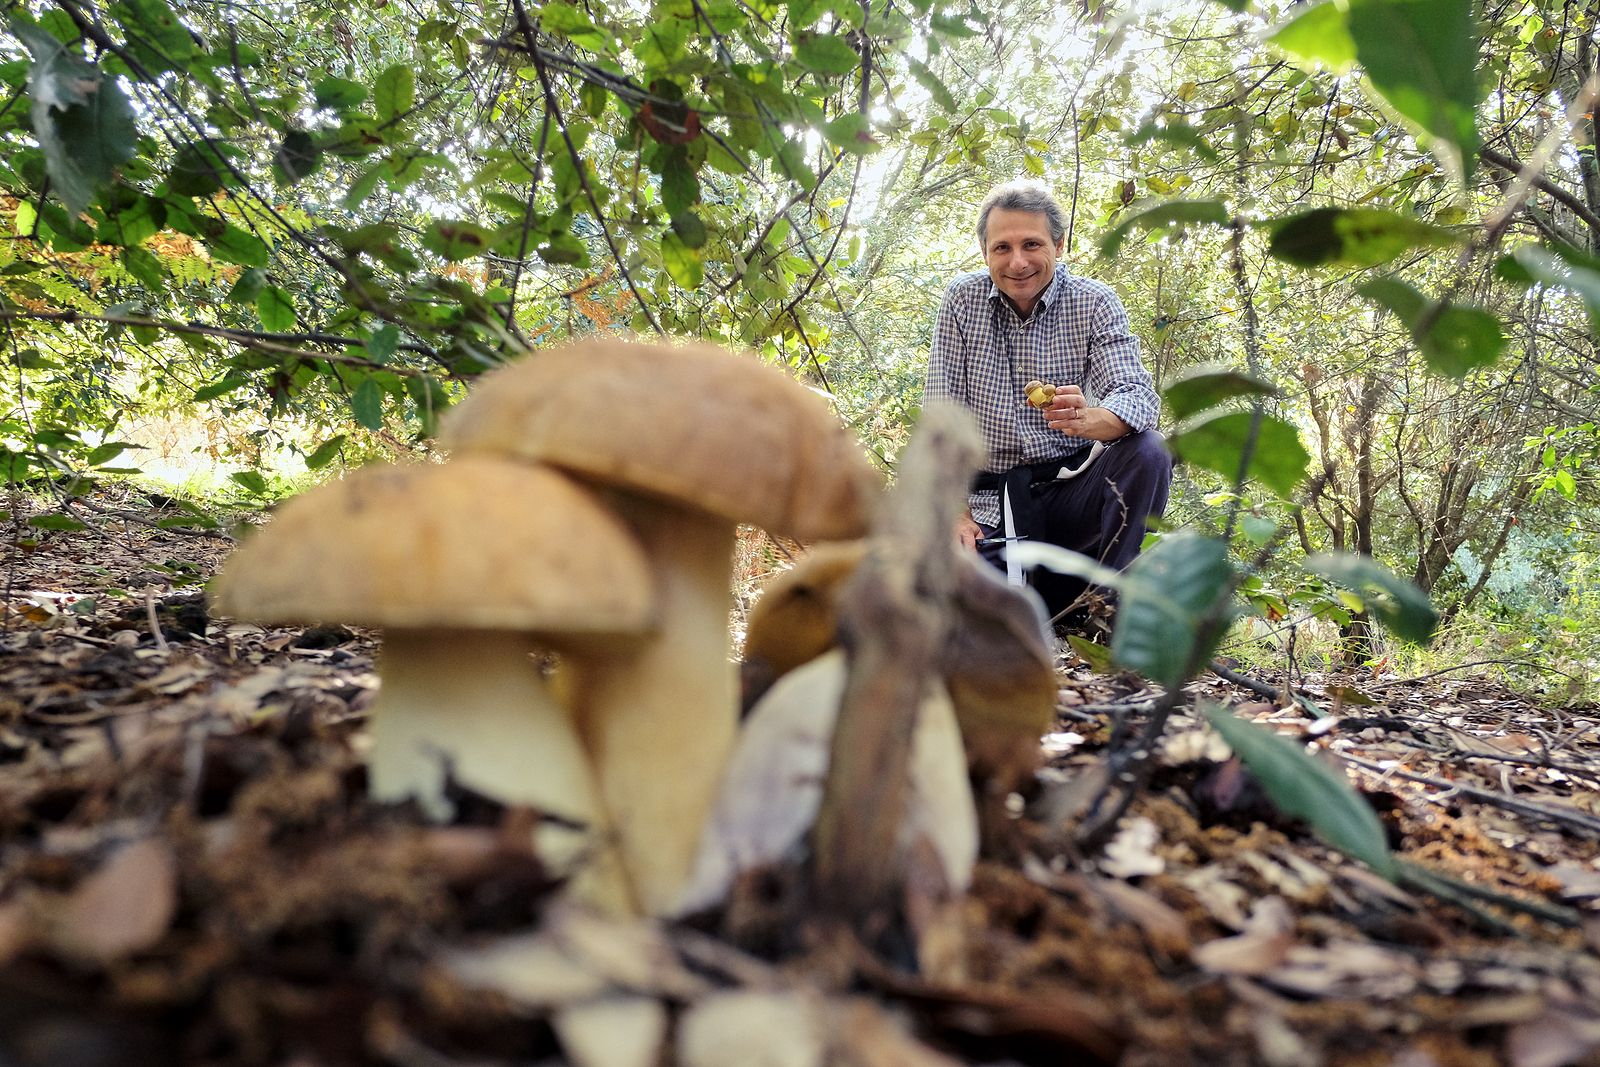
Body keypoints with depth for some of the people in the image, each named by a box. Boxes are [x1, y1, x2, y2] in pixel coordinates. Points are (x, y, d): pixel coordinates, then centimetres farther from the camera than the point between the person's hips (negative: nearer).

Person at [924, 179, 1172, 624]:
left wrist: (1088, 419, -41)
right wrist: (956, 515, -12)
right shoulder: (962, 300, -1)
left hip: (1072, 485, 1)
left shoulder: (1095, 303, -3)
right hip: (992, 500, -1)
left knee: (1147, 453, -29)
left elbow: (1139, 396, -16)